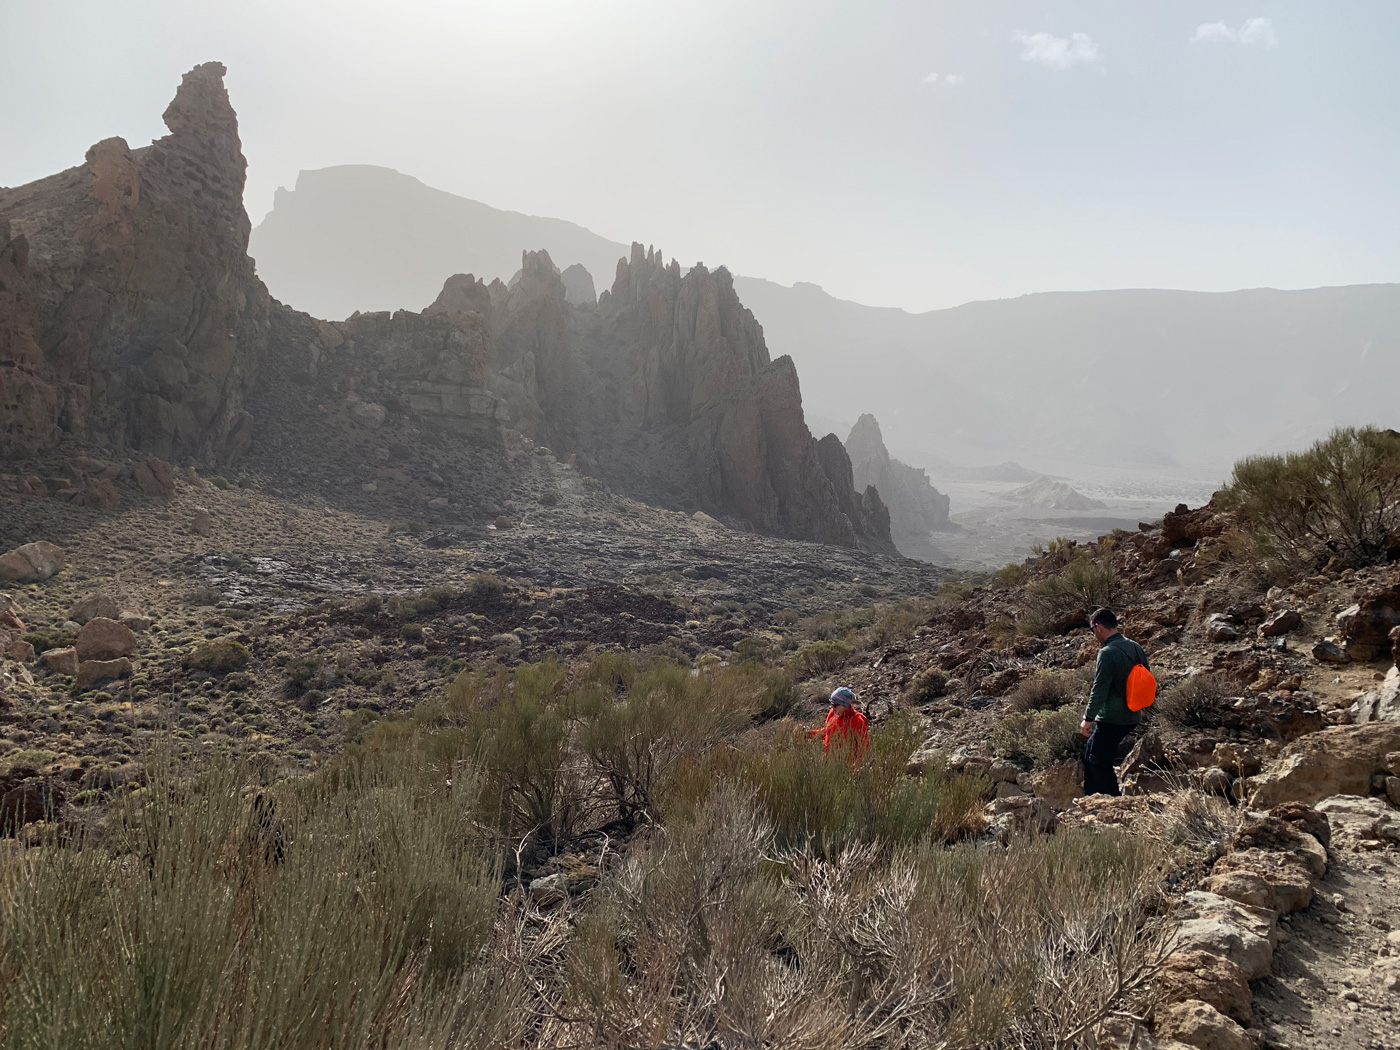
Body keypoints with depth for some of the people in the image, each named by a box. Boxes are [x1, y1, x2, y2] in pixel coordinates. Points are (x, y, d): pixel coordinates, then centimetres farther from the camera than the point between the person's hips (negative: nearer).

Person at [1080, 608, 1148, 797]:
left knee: (1100, 762, 2)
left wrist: (1088, 718, -12)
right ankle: (1090, 797, 31)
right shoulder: (1136, 648, 6)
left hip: (1111, 719, -9)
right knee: (1091, 748, 23)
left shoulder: (1107, 653, -20)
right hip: (1132, 717, 9)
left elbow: (1099, 691, -20)